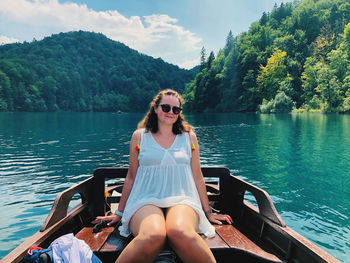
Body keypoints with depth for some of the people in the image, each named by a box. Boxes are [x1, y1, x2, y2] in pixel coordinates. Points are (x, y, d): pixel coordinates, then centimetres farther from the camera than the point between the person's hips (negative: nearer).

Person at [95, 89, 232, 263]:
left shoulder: (189, 137, 13)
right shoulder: (140, 136, 11)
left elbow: (198, 177, 16)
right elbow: (131, 177, 15)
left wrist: (208, 212, 17)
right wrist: (119, 213, 17)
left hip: (182, 200, 1)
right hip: (146, 201, 0)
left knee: (180, 232, -37)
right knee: (153, 235, -37)